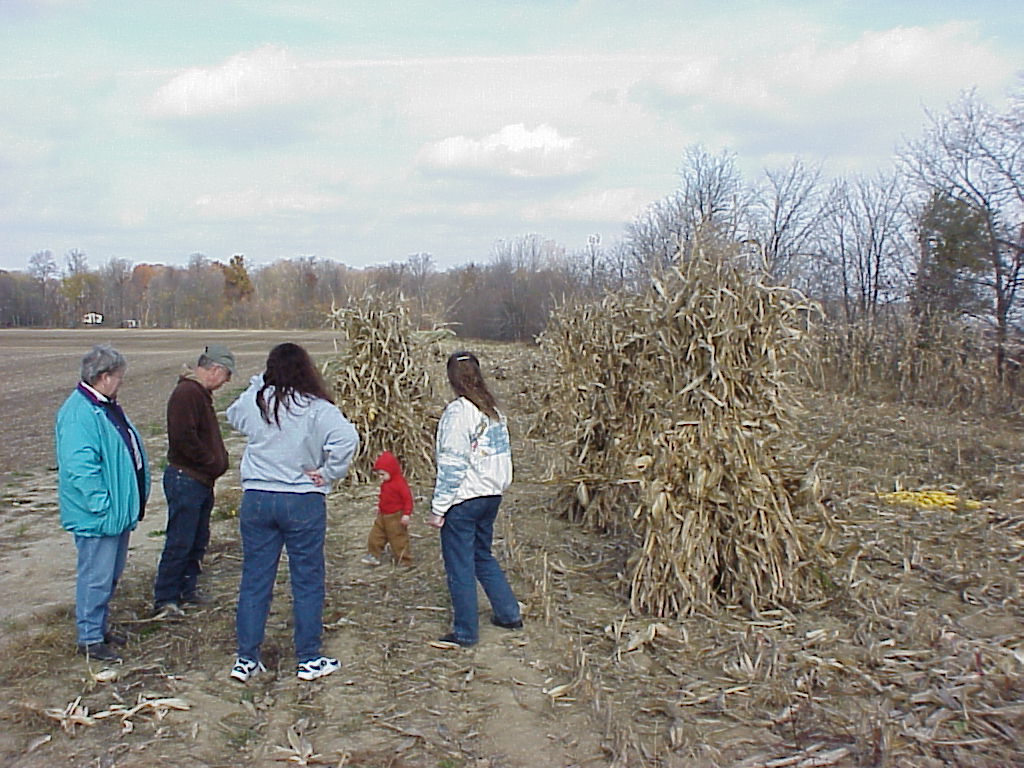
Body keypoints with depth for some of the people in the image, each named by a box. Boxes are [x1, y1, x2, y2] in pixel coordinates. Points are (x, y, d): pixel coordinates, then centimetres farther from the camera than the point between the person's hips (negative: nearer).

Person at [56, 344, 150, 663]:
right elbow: (79, 467, -27)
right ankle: (90, 638, 12)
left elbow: (129, 452, 22)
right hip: (97, 516, -10)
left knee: (112, 573, 20)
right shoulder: (78, 413, -21)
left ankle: (100, 625, 34)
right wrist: (102, 506, -25)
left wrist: (137, 498, 21)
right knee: (96, 576, -1)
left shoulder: (107, 407, 13)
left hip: (119, 512, 10)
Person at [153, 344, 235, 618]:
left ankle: (188, 588, 27)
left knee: (198, 541, 16)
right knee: (180, 542, -5)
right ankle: (164, 598, 4)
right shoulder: (186, 393, -16)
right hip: (185, 479, -10)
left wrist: (219, 460, 9)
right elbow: (184, 438, -25)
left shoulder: (201, 393, 17)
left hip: (202, 480, 10)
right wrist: (212, 463, -16)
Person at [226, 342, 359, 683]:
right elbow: (346, 439, -27)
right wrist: (328, 474, -13)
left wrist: (258, 384, 18)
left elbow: (233, 416, 22)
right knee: (307, 582, 9)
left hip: (256, 500, 3)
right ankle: (309, 660, 17)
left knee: (254, 580, 12)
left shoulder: (253, 401, -1)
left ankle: (246, 659, 20)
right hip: (303, 503, -3)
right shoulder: (317, 409, -11)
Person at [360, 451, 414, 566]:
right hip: (383, 517, 9)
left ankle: (404, 560, 14)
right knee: (375, 535, 8)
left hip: (396, 518, -9)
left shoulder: (399, 483, -19)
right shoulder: (384, 484, 9)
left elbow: (407, 498, -22)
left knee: (398, 538, 2)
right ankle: (373, 555, 18)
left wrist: (406, 514, -26)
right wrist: (379, 513, 25)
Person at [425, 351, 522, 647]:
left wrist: (438, 507, -14)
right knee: (483, 556, 23)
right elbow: (504, 453, 10)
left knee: (459, 566, 5)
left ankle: (465, 632, 14)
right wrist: (498, 486, 17)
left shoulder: (458, 411, -16)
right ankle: (509, 613, 29)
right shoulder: (493, 409, 7)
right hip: (492, 495, 8)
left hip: (463, 500, -8)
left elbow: (451, 464, -18)